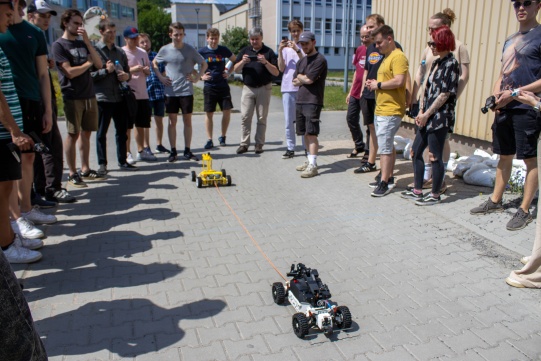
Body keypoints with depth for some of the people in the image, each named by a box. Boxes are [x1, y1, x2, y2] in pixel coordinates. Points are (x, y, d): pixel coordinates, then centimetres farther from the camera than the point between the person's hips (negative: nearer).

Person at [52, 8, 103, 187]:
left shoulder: (82, 44, 16)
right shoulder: (59, 45, -2)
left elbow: (99, 64, 3)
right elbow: (70, 72, -12)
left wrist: (87, 41, -4)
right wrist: (88, 63, 2)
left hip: (89, 95, 6)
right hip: (72, 97, -5)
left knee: (86, 133, 8)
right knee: (73, 135, -3)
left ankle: (85, 169, 17)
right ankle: (72, 174, 4)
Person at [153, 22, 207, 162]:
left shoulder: (190, 49, -1)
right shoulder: (165, 49, 2)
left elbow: (204, 64, 10)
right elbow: (154, 63, 18)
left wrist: (197, 77, -1)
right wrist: (160, 77, 6)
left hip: (187, 91, 0)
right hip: (170, 91, 1)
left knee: (187, 121, 4)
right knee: (172, 121, 4)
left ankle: (187, 151, 13)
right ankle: (173, 151, 13)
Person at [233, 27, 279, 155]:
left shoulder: (268, 52, 0)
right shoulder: (244, 51, 8)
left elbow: (276, 72, -5)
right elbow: (236, 69, 5)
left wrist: (265, 62, -20)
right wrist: (242, 61, -15)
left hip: (264, 89, -2)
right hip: (248, 88, 2)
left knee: (262, 118, 3)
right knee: (245, 117, -1)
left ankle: (259, 144, 11)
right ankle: (244, 144, 5)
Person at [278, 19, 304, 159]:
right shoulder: (285, 46, 10)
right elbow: (281, 68, 4)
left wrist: (297, 50, -17)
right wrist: (280, 51, -6)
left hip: (303, 87, -3)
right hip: (288, 87, 3)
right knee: (289, 120, 5)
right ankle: (290, 148, 11)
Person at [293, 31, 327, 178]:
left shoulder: (320, 60, -7)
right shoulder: (301, 61, 19)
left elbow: (309, 79, -15)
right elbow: (295, 82, 12)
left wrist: (300, 77, 4)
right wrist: (304, 79, -5)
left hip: (313, 102, -8)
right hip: (300, 101, 8)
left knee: (311, 133, -12)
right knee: (305, 133, 10)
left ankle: (313, 165, -13)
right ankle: (309, 160, 20)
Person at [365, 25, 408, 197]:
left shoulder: (398, 57, -12)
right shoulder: (386, 57, 20)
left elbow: (399, 81, -24)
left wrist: (378, 85, -13)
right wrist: (374, 83, 10)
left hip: (391, 110, -10)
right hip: (381, 109, 10)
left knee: (385, 147, -9)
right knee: (388, 145, 15)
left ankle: (384, 183, -5)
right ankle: (389, 178, 23)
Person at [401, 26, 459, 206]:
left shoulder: (451, 64, -11)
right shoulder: (436, 62, 15)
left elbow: (444, 94, -16)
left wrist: (426, 114, -13)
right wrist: (421, 111, 3)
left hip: (440, 117, -9)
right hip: (427, 117, 9)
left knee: (435, 156, -1)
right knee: (415, 151, 12)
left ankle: (435, 195, 12)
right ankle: (417, 190, 23)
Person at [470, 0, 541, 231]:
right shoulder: (510, 40, 18)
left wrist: (515, 93, -17)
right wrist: (495, 96, 3)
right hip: (504, 108, 8)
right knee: (504, 156, 15)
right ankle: (495, 201, 26)